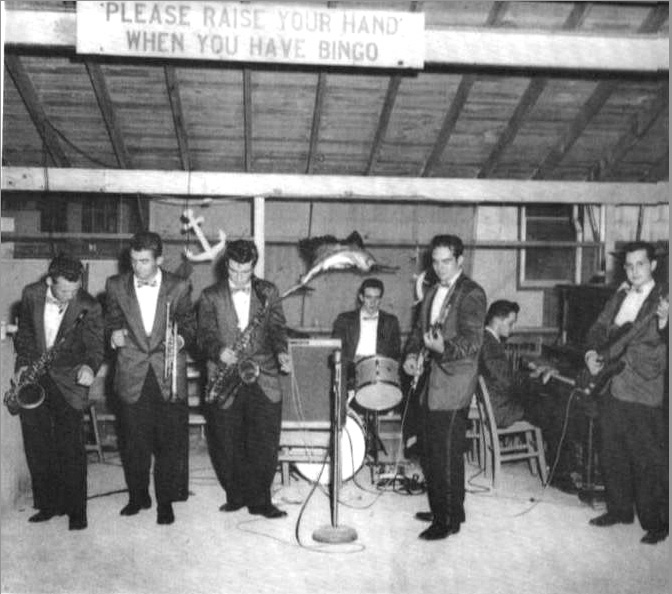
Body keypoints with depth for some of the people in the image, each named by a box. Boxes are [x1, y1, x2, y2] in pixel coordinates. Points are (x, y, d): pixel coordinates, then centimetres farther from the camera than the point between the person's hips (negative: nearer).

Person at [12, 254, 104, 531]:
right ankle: (48, 504, 20)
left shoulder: (89, 307, -13)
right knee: (36, 446, 7)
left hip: (68, 382, -3)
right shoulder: (31, 295, -4)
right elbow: (24, 332, 11)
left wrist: (90, 366, -30)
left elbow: (95, 347, -9)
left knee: (71, 448, -5)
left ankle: (76, 510, 6)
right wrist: (23, 364, 1)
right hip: (33, 379, 3)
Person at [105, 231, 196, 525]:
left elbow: (190, 325, 6)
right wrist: (113, 334, -8)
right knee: (133, 442, 9)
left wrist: (182, 338, -15)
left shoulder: (179, 287, 0)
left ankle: (165, 501, 18)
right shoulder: (116, 285, 4)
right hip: (132, 377, 2)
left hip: (169, 377, -1)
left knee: (170, 442, 3)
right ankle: (137, 496, 27)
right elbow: (111, 321, 13)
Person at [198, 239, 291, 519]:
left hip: (263, 379, 0)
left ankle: (260, 500, 9)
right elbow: (205, 335, -2)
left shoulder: (268, 292, 9)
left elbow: (277, 327, 6)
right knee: (227, 445, 5)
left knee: (265, 443, -1)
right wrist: (219, 351, -22)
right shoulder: (210, 296, 5)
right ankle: (235, 495, 23)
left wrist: (281, 352, -13)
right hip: (225, 381, 0)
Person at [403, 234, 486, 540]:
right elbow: (419, 329, 20)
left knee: (447, 454, -3)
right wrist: (412, 354, 1)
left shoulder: (471, 294, -10)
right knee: (429, 452, 15)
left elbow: (472, 341, -19)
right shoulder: (432, 293, 16)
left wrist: (443, 348, -38)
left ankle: (450, 520, 8)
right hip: (431, 383, 8)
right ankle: (439, 508, 31)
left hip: (453, 385, -8)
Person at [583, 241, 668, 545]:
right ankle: (619, 509, 31)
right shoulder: (619, 297, 12)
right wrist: (592, 352, -4)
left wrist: (663, 323, -41)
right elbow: (599, 328, 15)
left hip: (642, 394, -6)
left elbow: (658, 346, -20)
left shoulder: (663, 300, -8)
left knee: (649, 461, 0)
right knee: (611, 454, 16)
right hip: (611, 387, 7)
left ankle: (655, 522, 13)